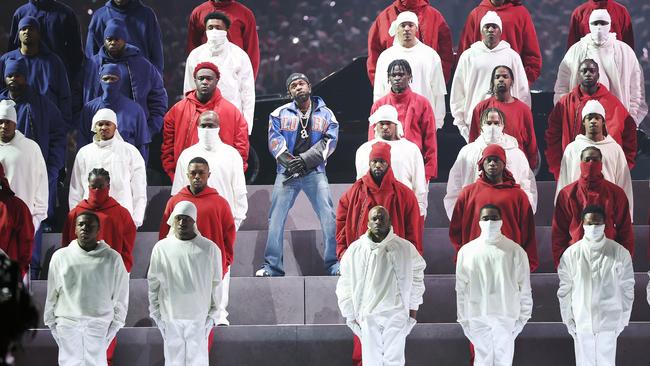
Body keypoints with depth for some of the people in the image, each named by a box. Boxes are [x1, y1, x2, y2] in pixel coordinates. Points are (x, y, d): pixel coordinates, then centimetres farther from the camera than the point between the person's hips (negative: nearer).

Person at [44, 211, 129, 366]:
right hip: (68, 323, 1)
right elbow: (52, 293, 9)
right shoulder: (61, 256, 4)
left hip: (99, 324, -1)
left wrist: (115, 323, 3)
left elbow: (120, 295, 6)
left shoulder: (112, 258, 2)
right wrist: (51, 321, 8)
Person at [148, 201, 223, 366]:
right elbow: (153, 283, 5)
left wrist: (212, 314, 1)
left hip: (199, 317, -1)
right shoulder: (161, 247, -1)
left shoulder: (210, 249, -4)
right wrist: (155, 312, 3)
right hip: (170, 317, 1)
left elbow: (216, 284, 2)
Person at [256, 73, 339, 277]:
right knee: (276, 218, -4)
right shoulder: (280, 114, 11)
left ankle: (334, 264, -3)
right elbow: (275, 141, 0)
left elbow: (328, 142, -1)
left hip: (314, 171, -1)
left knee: (328, 217, -10)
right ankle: (272, 266, 1)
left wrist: (304, 160, -14)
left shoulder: (325, 114, 10)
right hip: (287, 172, 1)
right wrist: (289, 162, -16)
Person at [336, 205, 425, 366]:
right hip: (368, 316, 1)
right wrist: (350, 314, 6)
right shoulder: (355, 250, -1)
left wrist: (413, 307, 12)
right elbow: (345, 284, 6)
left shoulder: (405, 248, -1)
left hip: (397, 313, -1)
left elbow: (416, 275, 11)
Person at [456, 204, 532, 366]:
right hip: (478, 317, 1)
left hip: (506, 316, -1)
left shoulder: (515, 250, 2)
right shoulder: (466, 251, 4)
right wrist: (463, 319, 3)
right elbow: (461, 288, 6)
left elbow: (524, 287, 4)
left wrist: (523, 316, 1)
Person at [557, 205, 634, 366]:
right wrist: (568, 318, 2)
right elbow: (564, 289, 2)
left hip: (609, 321, 0)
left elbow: (627, 288, 1)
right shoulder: (571, 254, -4)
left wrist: (623, 319, 2)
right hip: (581, 322, 1)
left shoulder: (620, 253, -5)